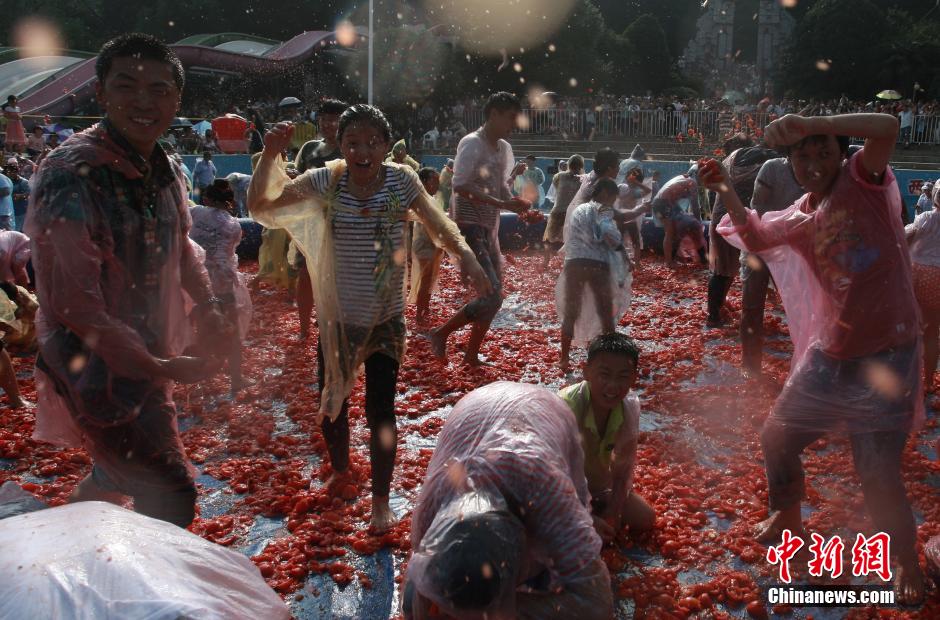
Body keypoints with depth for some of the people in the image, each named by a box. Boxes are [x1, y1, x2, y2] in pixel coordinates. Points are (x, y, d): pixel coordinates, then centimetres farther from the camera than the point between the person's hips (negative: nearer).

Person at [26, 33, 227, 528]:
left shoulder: (165, 171, 2)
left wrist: (206, 304, 4)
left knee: (117, 474, 25)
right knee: (170, 497, -8)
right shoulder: (70, 174, -23)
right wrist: (160, 369, -21)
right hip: (101, 370, -9)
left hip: (148, 359, 9)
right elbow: (73, 303, -25)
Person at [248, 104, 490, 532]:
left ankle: (380, 499, 21)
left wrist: (466, 256, -30)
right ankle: (340, 471, 46)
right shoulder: (326, 181, -9)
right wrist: (270, 156, -25)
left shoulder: (401, 181, -10)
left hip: (386, 318, -2)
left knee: (380, 409, 0)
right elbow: (260, 204, -11)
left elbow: (437, 224, -11)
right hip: (337, 317, 2)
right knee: (331, 401, 16)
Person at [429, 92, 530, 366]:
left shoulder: (504, 148, 14)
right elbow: (461, 186, -24)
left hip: (490, 231, 9)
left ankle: (472, 355, 22)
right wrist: (502, 203, -27)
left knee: (494, 297, 11)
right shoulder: (472, 143, -12)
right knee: (491, 297, -15)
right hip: (470, 230, -9)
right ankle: (440, 334, 2)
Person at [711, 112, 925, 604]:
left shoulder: (861, 179, -10)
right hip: (830, 352, 7)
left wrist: (811, 124, -34)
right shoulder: (801, 216, 7)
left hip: (887, 352, -7)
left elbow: (887, 127, -27)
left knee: (879, 473, -1)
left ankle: (908, 563, 26)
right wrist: (727, 193, 1)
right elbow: (757, 238, 16)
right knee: (776, 437, 19)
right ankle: (788, 516, 45)